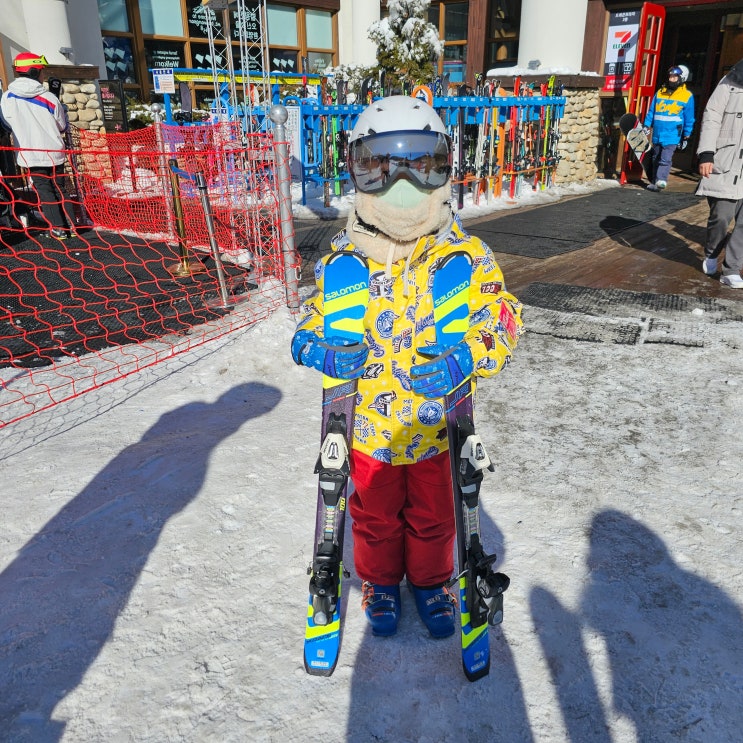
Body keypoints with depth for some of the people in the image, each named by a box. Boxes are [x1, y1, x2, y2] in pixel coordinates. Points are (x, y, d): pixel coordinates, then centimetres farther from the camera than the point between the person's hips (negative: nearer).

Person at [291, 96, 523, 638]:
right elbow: (315, 319, 1)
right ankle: (381, 581, 50)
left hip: (437, 423, 0)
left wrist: (463, 362, -29)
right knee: (377, 516, 23)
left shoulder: (466, 253, -12)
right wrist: (314, 347, -23)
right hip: (370, 425, 1)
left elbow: (503, 319, -11)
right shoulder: (344, 257, -10)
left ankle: (431, 581, 51)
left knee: (434, 517, 23)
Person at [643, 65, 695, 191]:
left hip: (672, 134, -4)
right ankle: (654, 181, 18)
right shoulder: (660, 92, 10)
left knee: (665, 159, -16)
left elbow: (689, 119, 4)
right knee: (655, 158, 10)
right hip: (657, 134, 4)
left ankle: (661, 180, -22)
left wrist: (686, 137, 3)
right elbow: (651, 112, 14)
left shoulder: (687, 96, 1)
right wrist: (646, 126, 4)